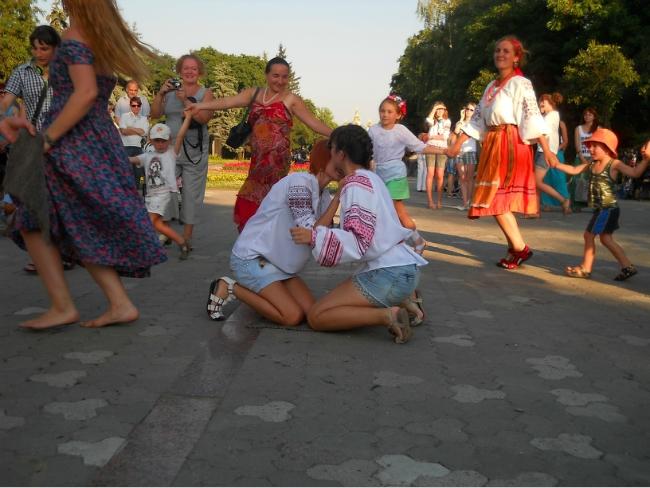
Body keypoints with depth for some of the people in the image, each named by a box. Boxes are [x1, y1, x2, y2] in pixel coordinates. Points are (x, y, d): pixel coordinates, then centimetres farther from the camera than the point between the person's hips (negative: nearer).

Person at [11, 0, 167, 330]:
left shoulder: (74, 39, -9)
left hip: (72, 145, -8)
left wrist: (47, 139, -19)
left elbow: (86, 93, -23)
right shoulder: (105, 40, 16)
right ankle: (120, 304, 9)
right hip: (102, 141, 8)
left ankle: (62, 306, 1)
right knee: (84, 232, 13)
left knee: (34, 223, 4)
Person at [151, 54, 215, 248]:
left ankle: (187, 236, 8)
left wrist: (185, 100, -18)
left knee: (192, 193, 0)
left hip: (194, 151, -2)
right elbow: (155, 114, 5)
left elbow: (204, 118, -12)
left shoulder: (206, 93, 4)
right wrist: (160, 93, -7)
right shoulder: (171, 89, 11)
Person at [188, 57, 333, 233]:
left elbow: (313, 123, 0)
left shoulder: (291, 100, 2)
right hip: (258, 159, 5)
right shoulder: (254, 94, 13)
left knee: (253, 203, -8)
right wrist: (200, 105, -10)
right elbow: (228, 102, 3)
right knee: (252, 202, 5)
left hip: (276, 159, -5)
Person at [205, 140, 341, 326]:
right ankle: (229, 288, -2)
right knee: (293, 316, -15)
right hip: (251, 258, -9)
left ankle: (251, 289, 14)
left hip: (278, 263, 9)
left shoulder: (324, 195, 8)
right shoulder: (299, 182, -20)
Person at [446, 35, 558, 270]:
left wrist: (546, 149, -20)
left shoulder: (521, 84, -4)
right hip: (492, 145, 8)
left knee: (496, 199, -13)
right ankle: (515, 249, 13)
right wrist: (458, 143, 18)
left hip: (511, 144, -8)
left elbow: (533, 117, -14)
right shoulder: (491, 87, 18)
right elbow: (477, 118, 20)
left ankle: (520, 248, -4)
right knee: (498, 201, 6)